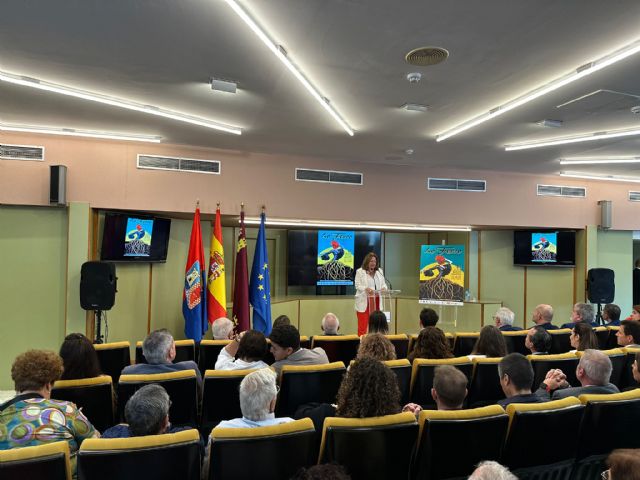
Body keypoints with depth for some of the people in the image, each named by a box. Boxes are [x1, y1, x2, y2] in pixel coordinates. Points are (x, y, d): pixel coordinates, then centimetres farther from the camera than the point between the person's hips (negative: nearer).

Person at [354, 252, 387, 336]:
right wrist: (366, 289, -23)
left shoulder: (379, 271, 16)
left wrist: (384, 288, -7)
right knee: (363, 324, -4)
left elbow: (383, 284, 16)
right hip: (364, 301, -4)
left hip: (376, 301, 4)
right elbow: (357, 285, -5)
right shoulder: (360, 271, 0)